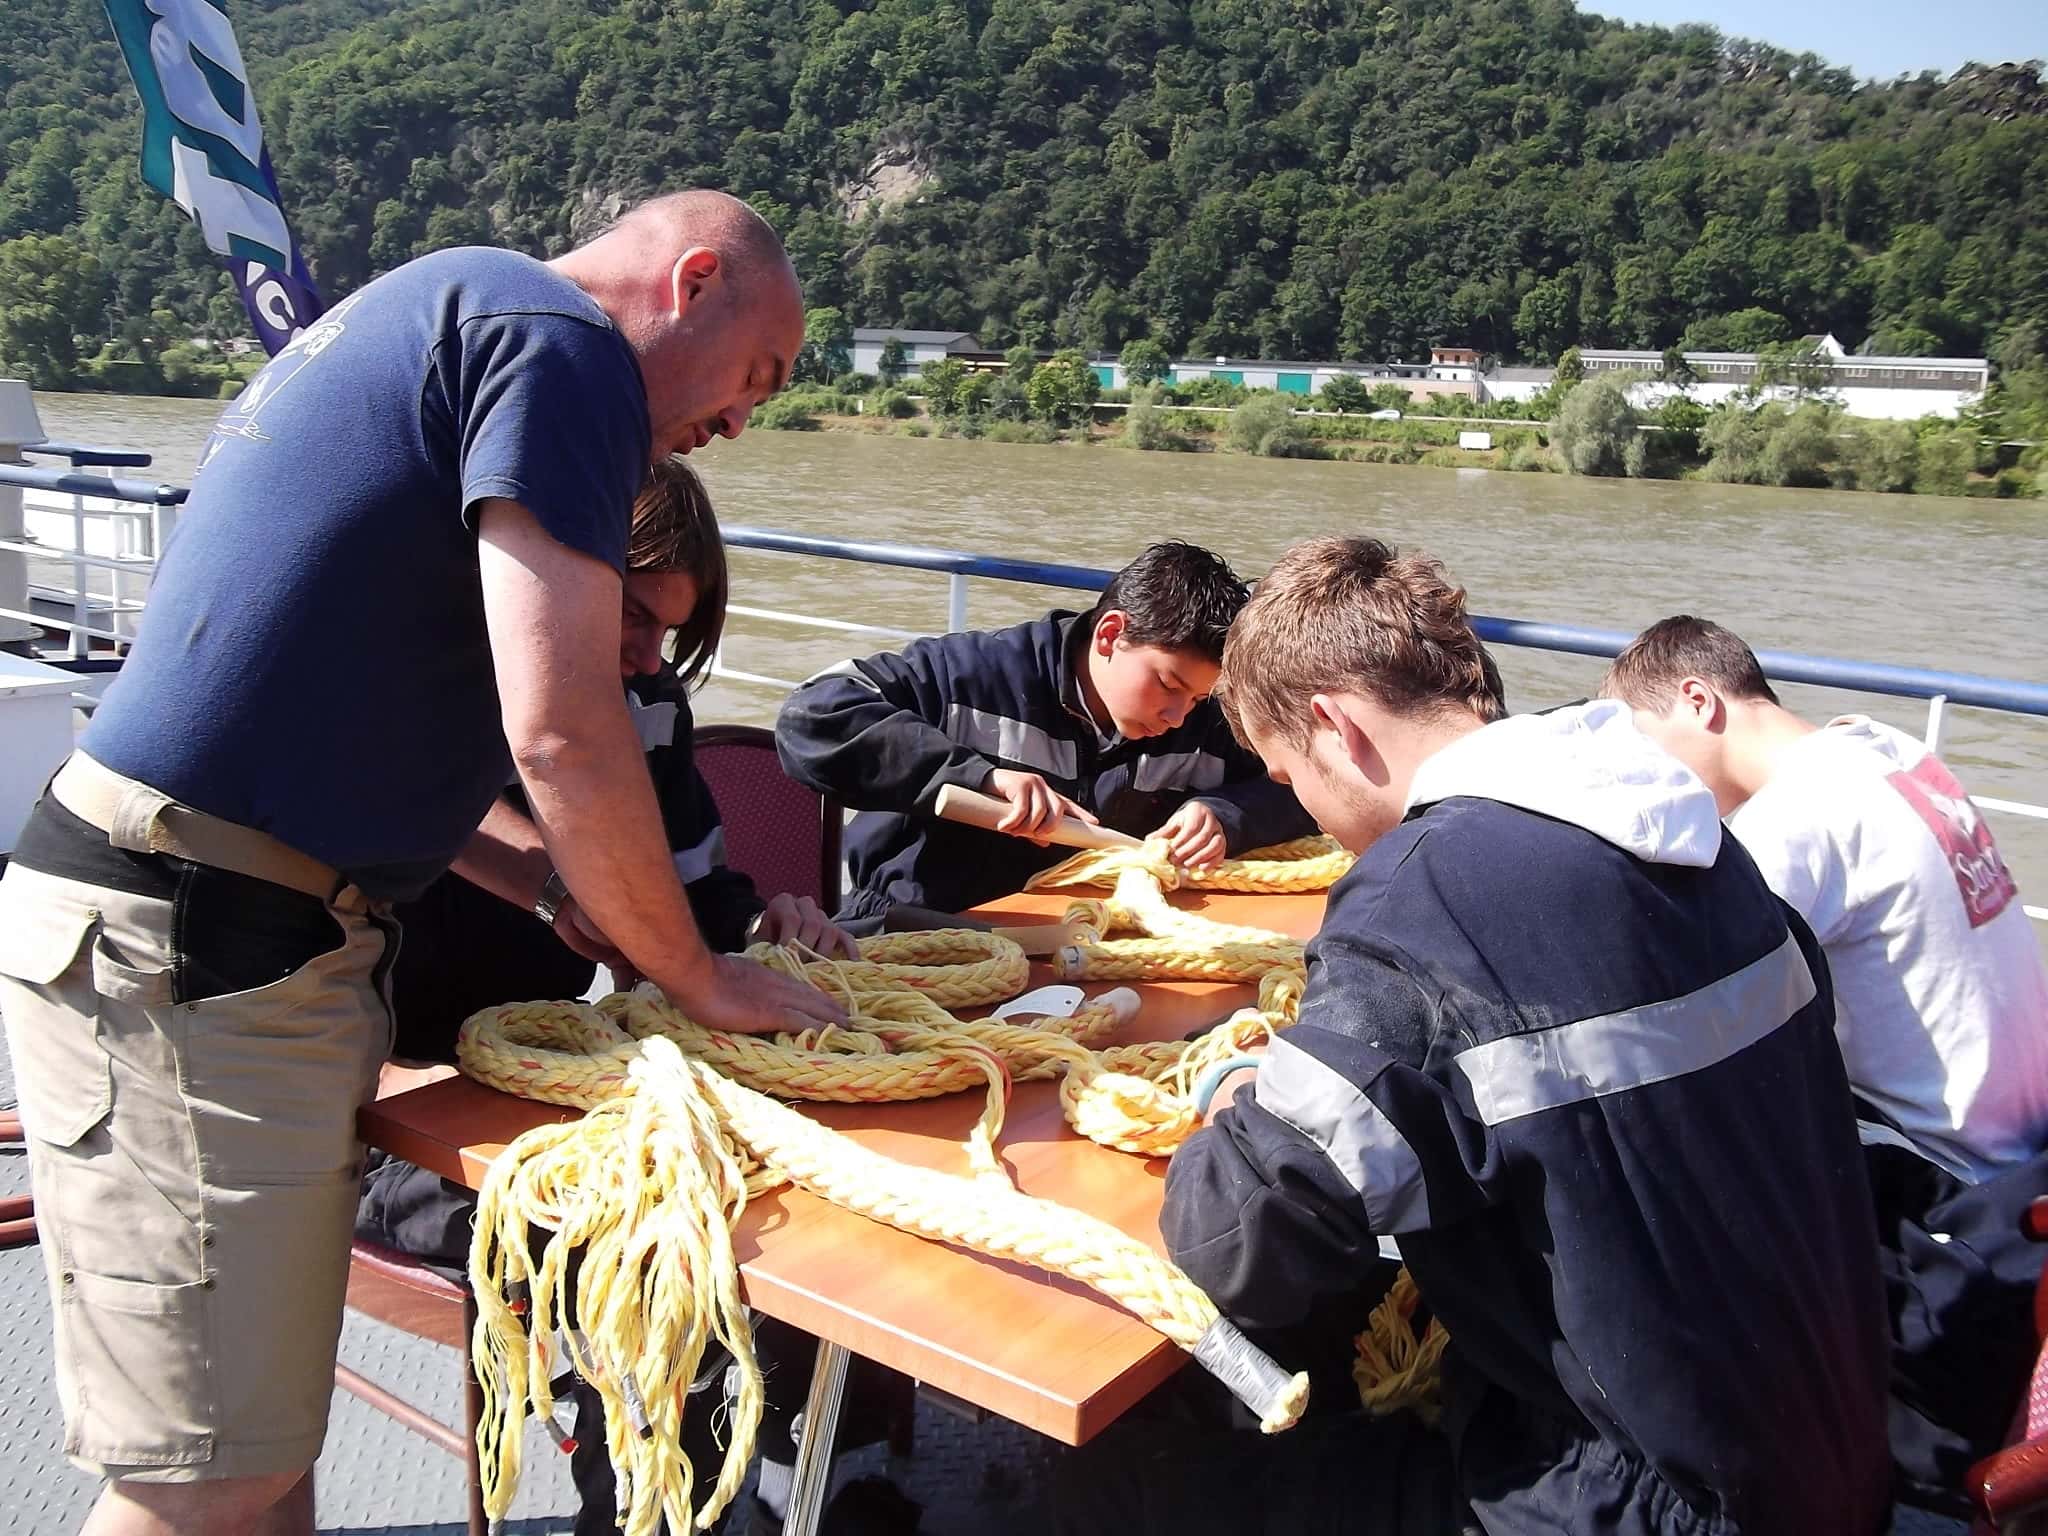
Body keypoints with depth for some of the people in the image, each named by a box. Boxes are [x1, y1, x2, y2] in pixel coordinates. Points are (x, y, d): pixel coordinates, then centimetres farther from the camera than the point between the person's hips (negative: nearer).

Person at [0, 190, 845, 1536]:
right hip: (191, 956, -10)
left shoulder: (428, 309, 22)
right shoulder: (557, 338, -9)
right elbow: (562, 732, -19)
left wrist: (578, 903, 19)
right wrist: (698, 977, -4)